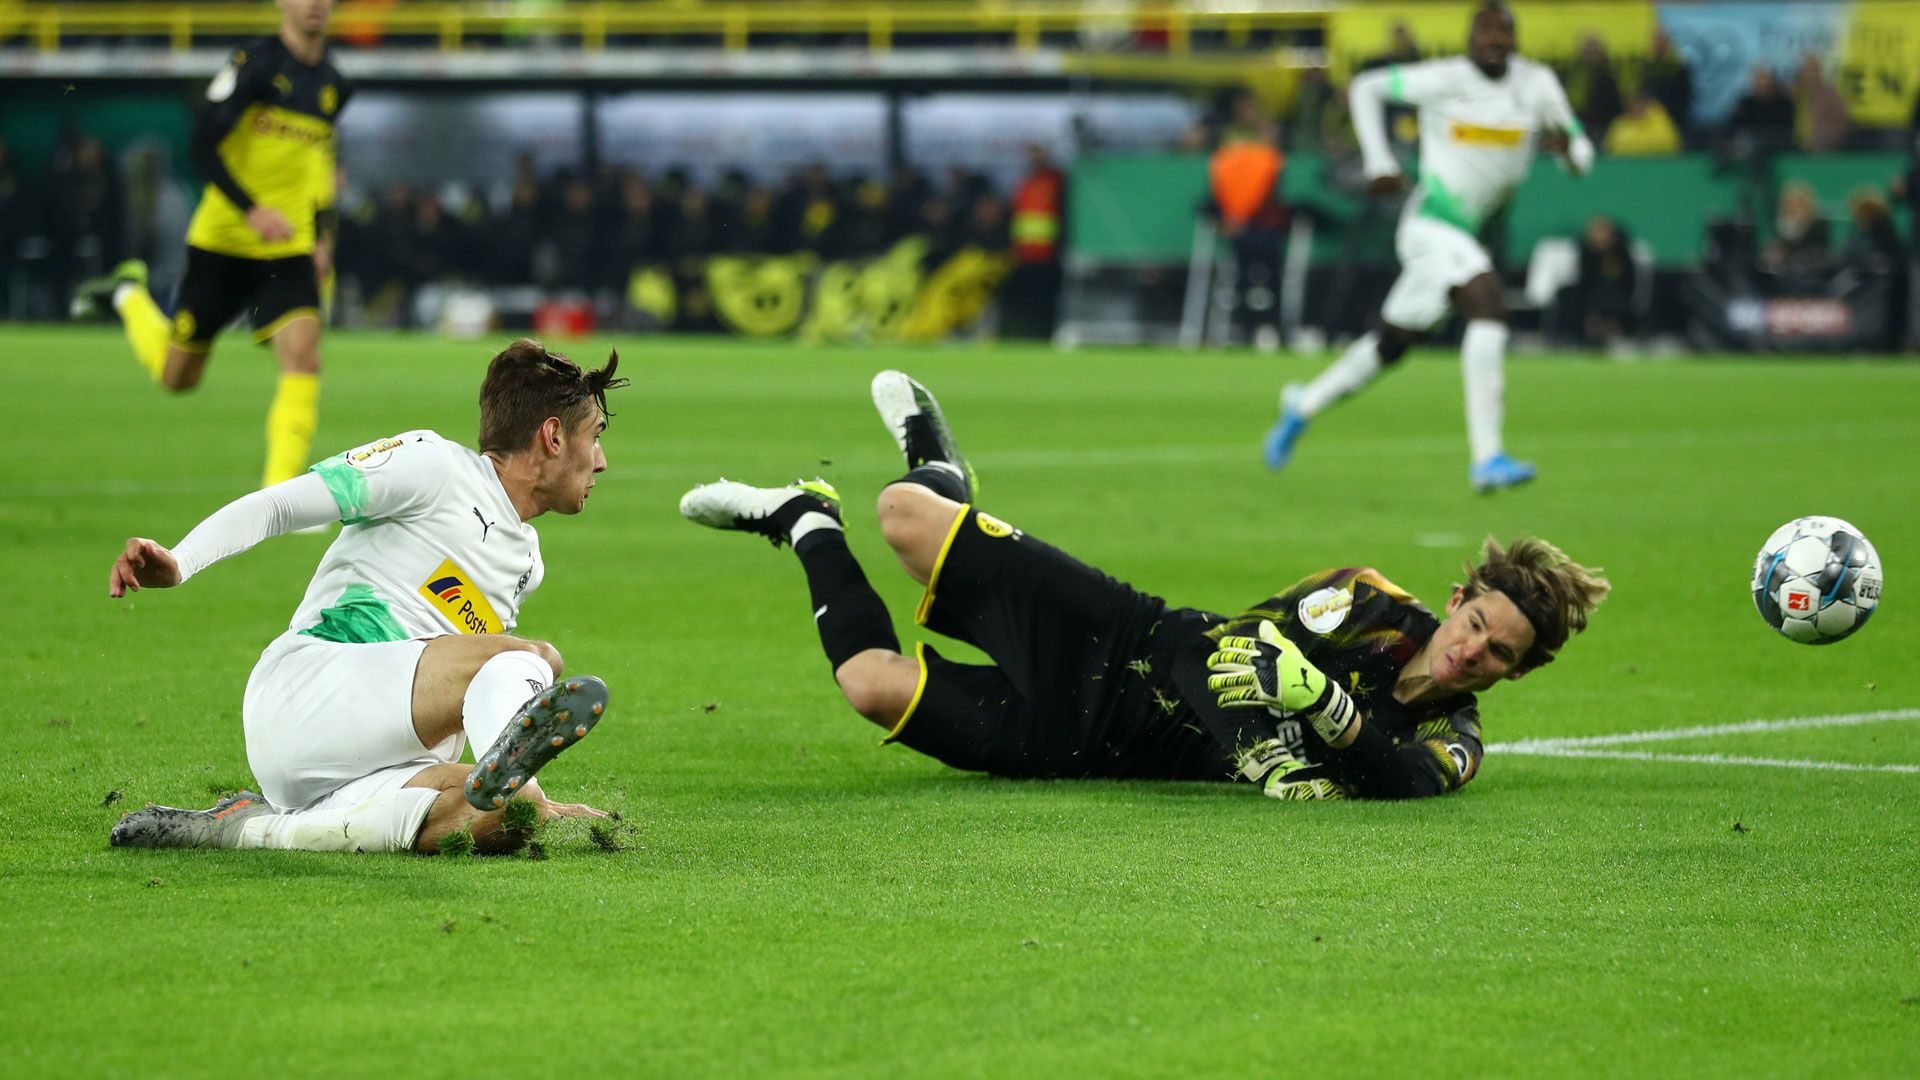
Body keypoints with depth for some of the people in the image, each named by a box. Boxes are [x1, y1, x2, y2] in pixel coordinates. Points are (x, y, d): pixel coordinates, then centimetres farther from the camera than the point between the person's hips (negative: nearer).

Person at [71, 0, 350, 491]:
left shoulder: (333, 85, 8)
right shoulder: (255, 62, -12)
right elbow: (204, 144, -16)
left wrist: (322, 237, 16)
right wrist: (252, 211, -25)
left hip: (290, 251, 4)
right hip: (223, 242, -4)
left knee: (303, 358, -19)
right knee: (176, 375, 10)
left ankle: (278, 490, -16)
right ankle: (128, 294, 39)